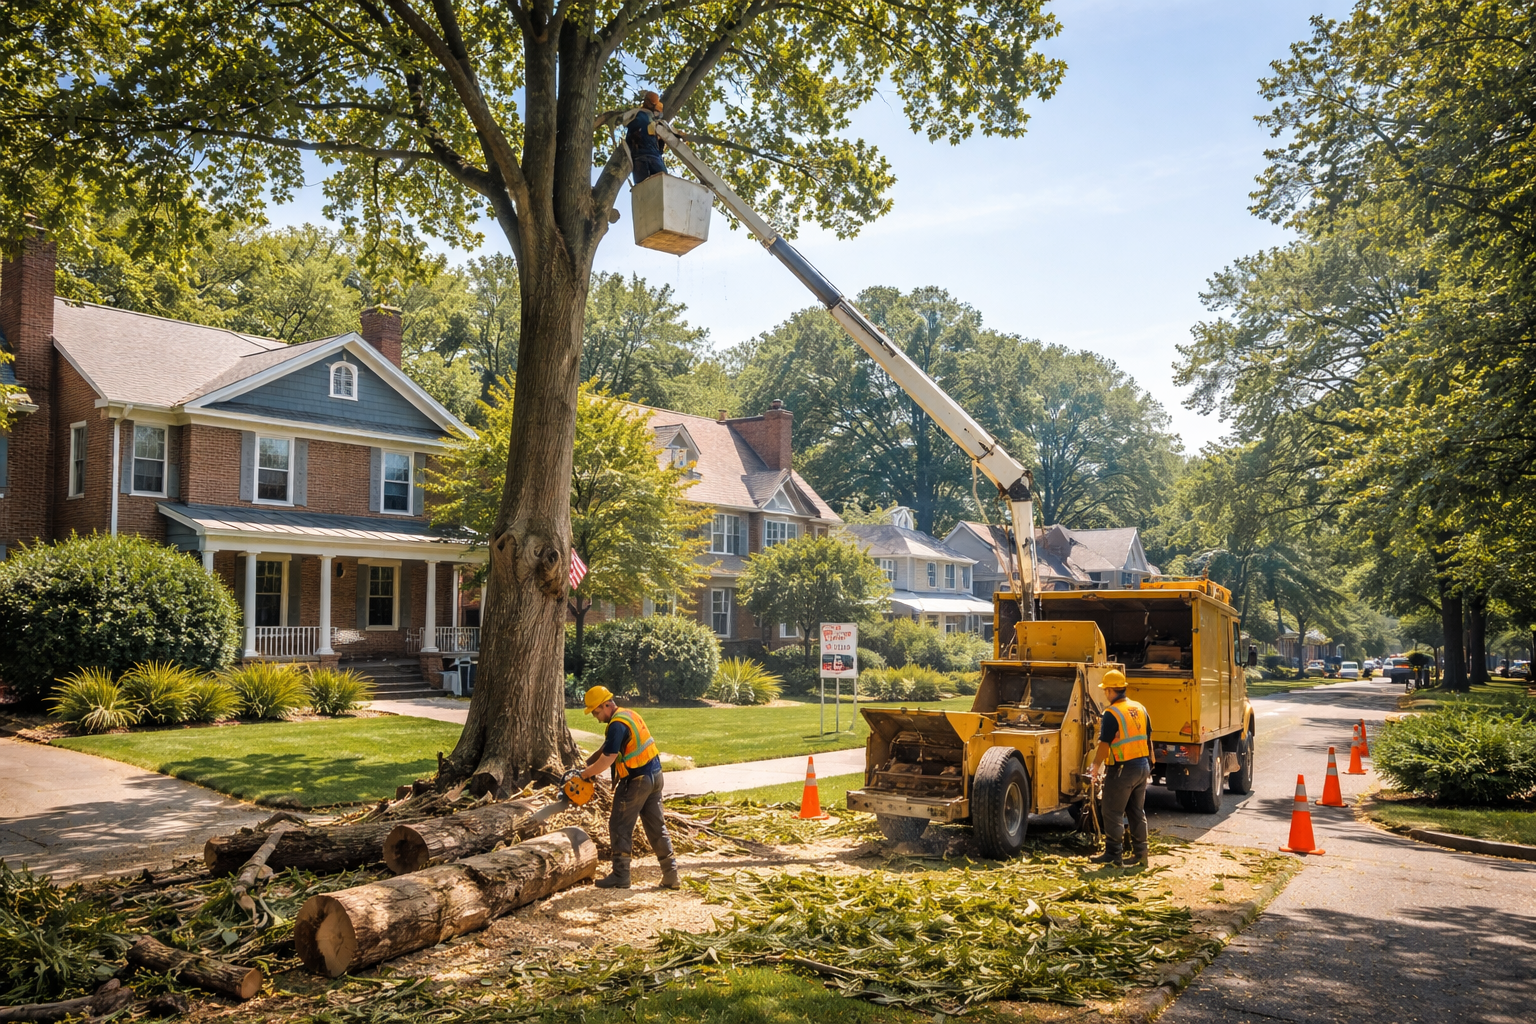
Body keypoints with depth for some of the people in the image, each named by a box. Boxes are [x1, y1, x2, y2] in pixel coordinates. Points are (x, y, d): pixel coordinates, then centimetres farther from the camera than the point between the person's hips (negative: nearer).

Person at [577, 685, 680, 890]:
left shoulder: (617, 725, -18)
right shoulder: (630, 714, 13)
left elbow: (607, 760, -20)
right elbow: (606, 748, 19)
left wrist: (584, 774, -6)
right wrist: (585, 764, 14)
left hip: (636, 781, -9)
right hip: (654, 775, 9)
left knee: (620, 827, 3)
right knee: (656, 827, 12)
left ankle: (620, 876, 8)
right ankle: (671, 874, 12)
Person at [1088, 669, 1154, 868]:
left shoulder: (1112, 713, -16)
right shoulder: (1140, 709, 8)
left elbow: (1104, 745, -17)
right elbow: (1148, 739, 14)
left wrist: (1096, 766, -4)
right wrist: (1148, 764, 23)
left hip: (1122, 769, -8)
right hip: (1142, 766, 8)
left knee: (1113, 813, 2)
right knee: (1137, 812, 15)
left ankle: (1113, 854, 5)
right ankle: (1141, 854, 18)